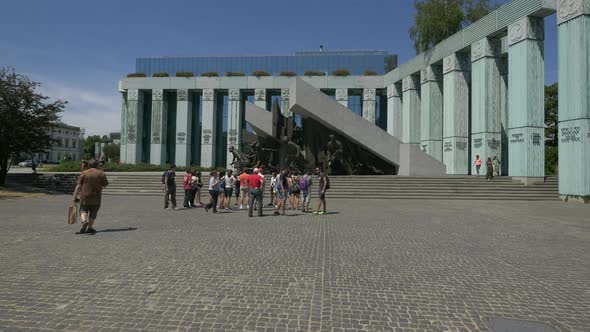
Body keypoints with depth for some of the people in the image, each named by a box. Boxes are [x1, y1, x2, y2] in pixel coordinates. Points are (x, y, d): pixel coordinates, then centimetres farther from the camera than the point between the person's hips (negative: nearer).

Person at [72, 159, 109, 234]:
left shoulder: (84, 173, 0)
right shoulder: (101, 173, 0)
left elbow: (79, 186, -4)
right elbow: (105, 184, 4)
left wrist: (75, 196, -2)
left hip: (85, 197, 0)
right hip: (96, 197, 0)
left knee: (83, 210, 10)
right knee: (93, 212, 12)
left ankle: (84, 221, -16)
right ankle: (90, 227, 10)